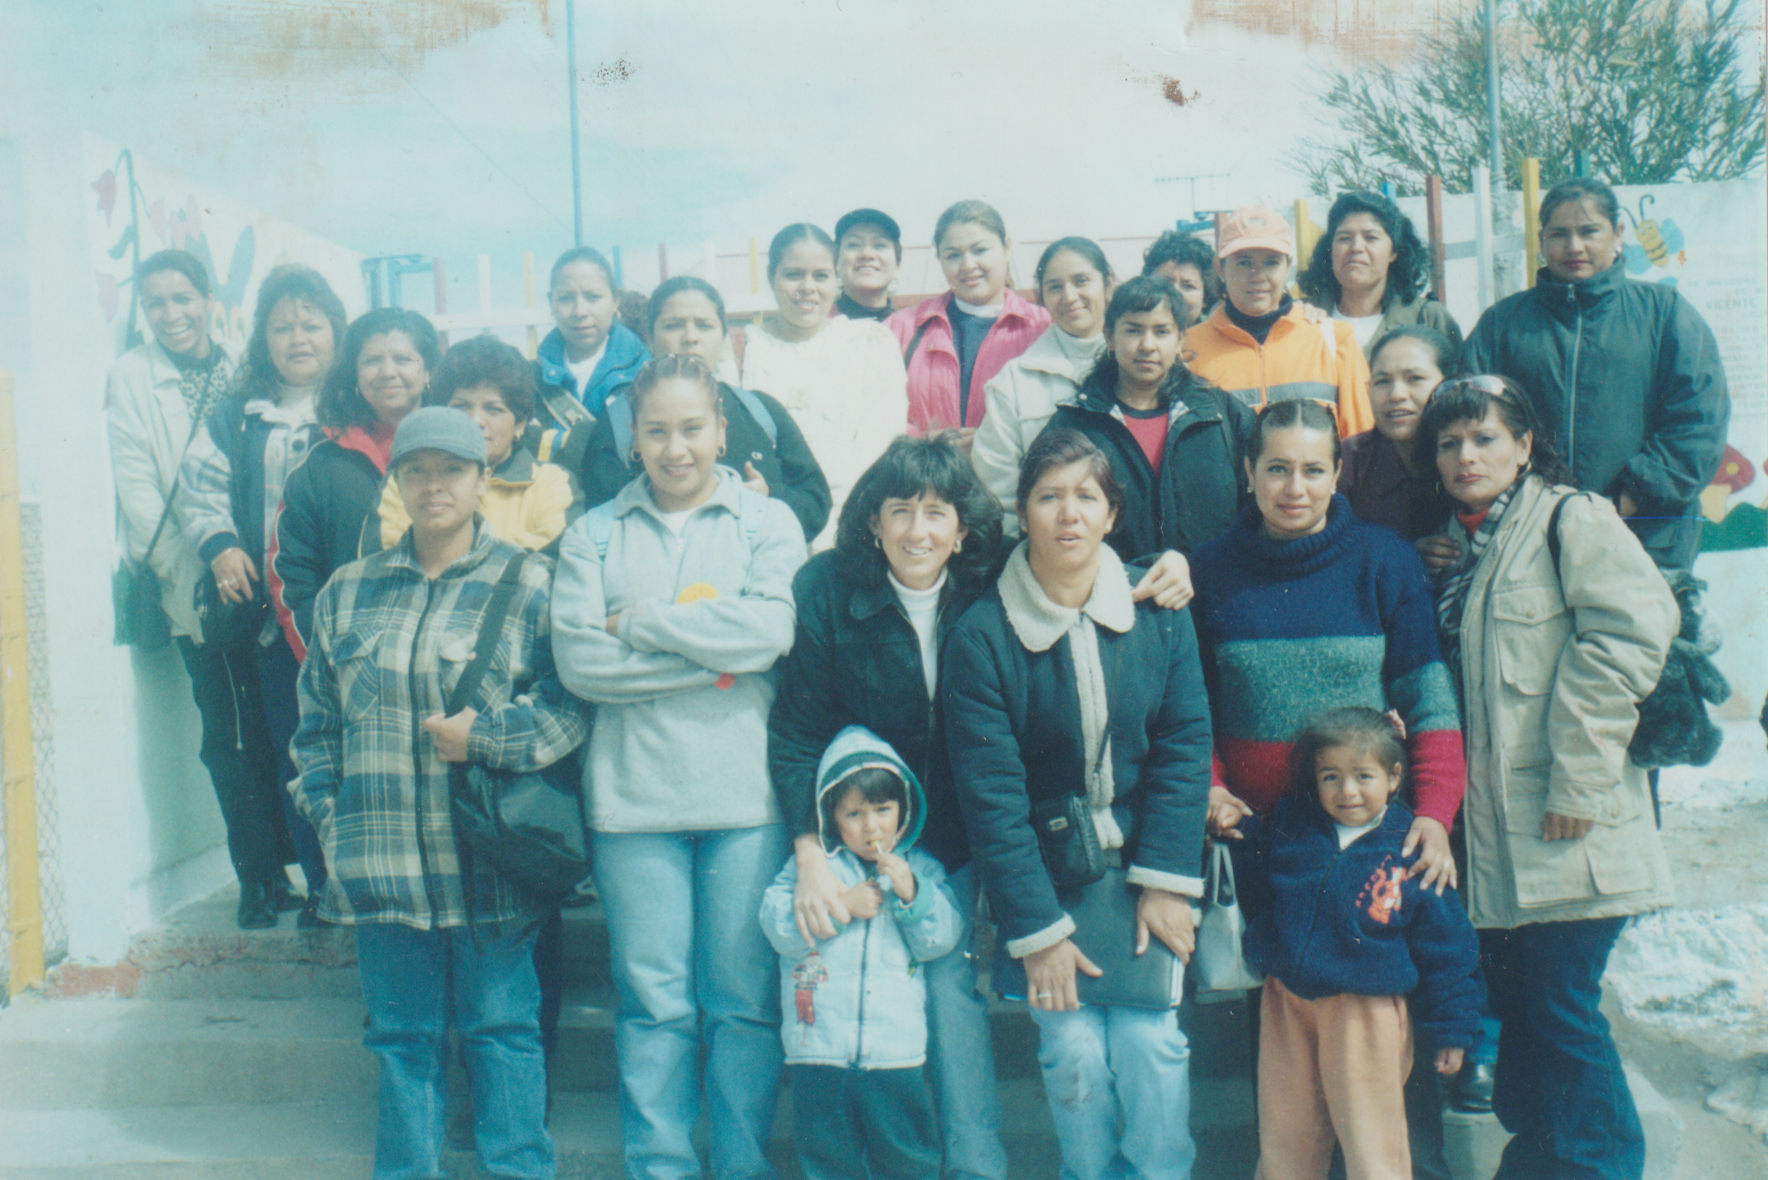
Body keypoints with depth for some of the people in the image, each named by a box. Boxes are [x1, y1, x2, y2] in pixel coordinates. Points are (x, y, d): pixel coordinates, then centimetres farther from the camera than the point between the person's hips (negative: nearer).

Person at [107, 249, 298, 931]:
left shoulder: (242, 372, 11)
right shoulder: (132, 376, 3)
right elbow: (137, 489, -3)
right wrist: (190, 571, -11)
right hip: (196, 592, -2)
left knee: (275, 727, 5)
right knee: (230, 735, 0)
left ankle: (281, 868, 18)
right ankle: (257, 881, 11)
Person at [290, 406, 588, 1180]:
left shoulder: (528, 583, -1)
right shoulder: (347, 590, 11)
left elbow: (575, 705, -5)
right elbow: (317, 719, 15)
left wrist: (484, 736, -15)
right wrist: (328, 813, 7)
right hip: (383, 862, 3)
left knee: (502, 1025, 6)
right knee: (400, 1033, 13)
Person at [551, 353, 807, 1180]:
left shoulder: (768, 522, 7)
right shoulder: (594, 534, 9)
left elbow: (769, 631, -11)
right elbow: (578, 658, -4)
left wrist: (639, 621, -6)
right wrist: (712, 654, -9)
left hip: (747, 795, -1)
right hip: (632, 797, 1)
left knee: (745, 998, 6)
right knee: (654, 1002, 6)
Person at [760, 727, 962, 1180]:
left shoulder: (921, 869, 8)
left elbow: (942, 939, 0)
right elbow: (777, 926, -7)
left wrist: (912, 893, -15)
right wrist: (841, 905, -16)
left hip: (896, 1050, 0)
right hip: (818, 1046, 0)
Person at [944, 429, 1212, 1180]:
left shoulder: (1159, 614, -3)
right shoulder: (981, 634, -11)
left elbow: (1185, 748, -2)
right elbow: (991, 796, -11)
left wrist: (1167, 882, -8)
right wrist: (1037, 928, -12)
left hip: (1142, 870, 2)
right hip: (1045, 876, -1)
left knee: (1151, 1046, -6)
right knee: (1075, 1055, -6)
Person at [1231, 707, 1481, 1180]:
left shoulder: (1412, 854, -8)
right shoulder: (1291, 828, 1)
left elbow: (1446, 950, -2)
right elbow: (1254, 893, 15)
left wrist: (1448, 1030, 0)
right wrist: (1242, 832, 1)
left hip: (1367, 1012, -4)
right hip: (1288, 1003, 4)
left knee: (1371, 1142, 6)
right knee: (1284, 1134, 16)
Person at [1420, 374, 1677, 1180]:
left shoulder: (1572, 519, -6)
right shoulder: (1462, 546, 17)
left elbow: (1631, 633, -18)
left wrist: (1580, 777, -19)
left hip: (1567, 835, -7)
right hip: (1496, 826, 7)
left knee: (1560, 1007, -2)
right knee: (1515, 997, 13)